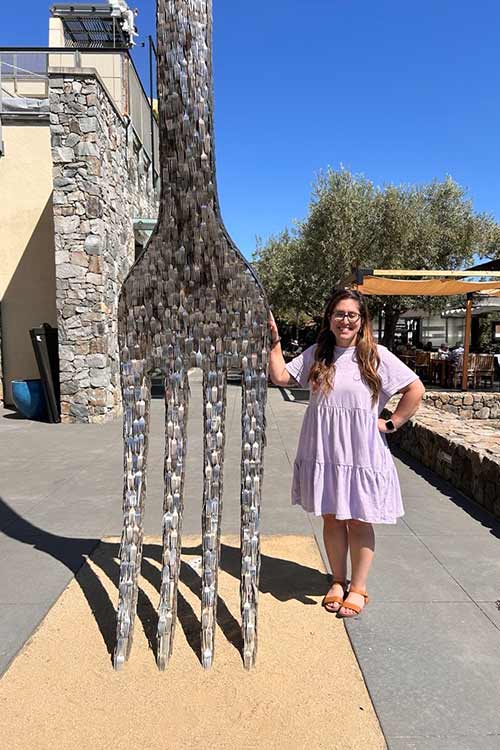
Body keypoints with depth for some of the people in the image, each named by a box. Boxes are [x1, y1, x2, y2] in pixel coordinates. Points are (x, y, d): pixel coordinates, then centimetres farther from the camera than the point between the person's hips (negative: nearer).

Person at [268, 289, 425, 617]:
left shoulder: (377, 356, -6)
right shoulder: (316, 354, 4)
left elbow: (416, 389, -3)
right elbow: (281, 376, 0)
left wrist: (390, 424, -5)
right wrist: (274, 341, -4)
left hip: (361, 453, -3)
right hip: (323, 452, 3)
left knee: (359, 520, 9)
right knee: (331, 517, 14)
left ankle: (358, 588, 28)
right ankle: (338, 581, 33)